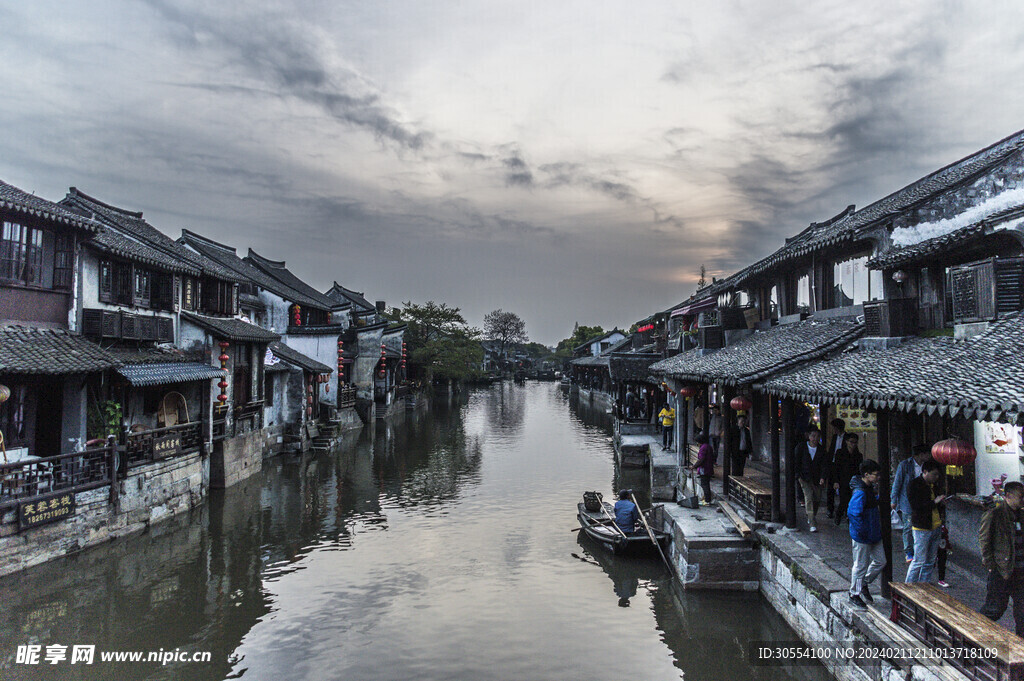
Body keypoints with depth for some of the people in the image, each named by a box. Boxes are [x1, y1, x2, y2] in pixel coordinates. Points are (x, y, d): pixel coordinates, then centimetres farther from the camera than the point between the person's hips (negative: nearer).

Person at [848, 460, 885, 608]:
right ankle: (854, 594, 20)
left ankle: (864, 584, 35)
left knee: (880, 561, 16)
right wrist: (862, 532, -23)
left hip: (873, 534, 9)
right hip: (862, 537, -9)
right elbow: (853, 513, -28)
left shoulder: (869, 489, 7)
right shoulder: (860, 492, -24)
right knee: (860, 565, 3)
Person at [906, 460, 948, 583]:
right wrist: (934, 502, -19)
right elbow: (916, 506, -18)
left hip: (935, 527, 8)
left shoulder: (933, 484, 13)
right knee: (919, 561, -5)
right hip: (922, 528, -8)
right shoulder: (914, 485, -10)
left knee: (930, 561, 11)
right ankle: (909, 587, 6)